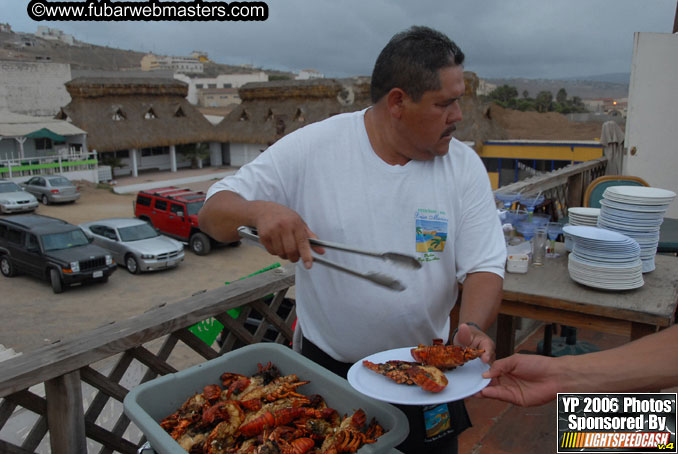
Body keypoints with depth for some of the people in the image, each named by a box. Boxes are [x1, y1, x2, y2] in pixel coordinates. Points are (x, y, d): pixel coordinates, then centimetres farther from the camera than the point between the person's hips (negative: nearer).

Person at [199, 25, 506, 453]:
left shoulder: (465, 166, -7)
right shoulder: (310, 149, -14)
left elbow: (484, 266, -7)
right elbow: (214, 211, -10)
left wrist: (473, 328, -27)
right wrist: (258, 211, -33)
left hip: (426, 371, 2)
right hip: (326, 367, -1)